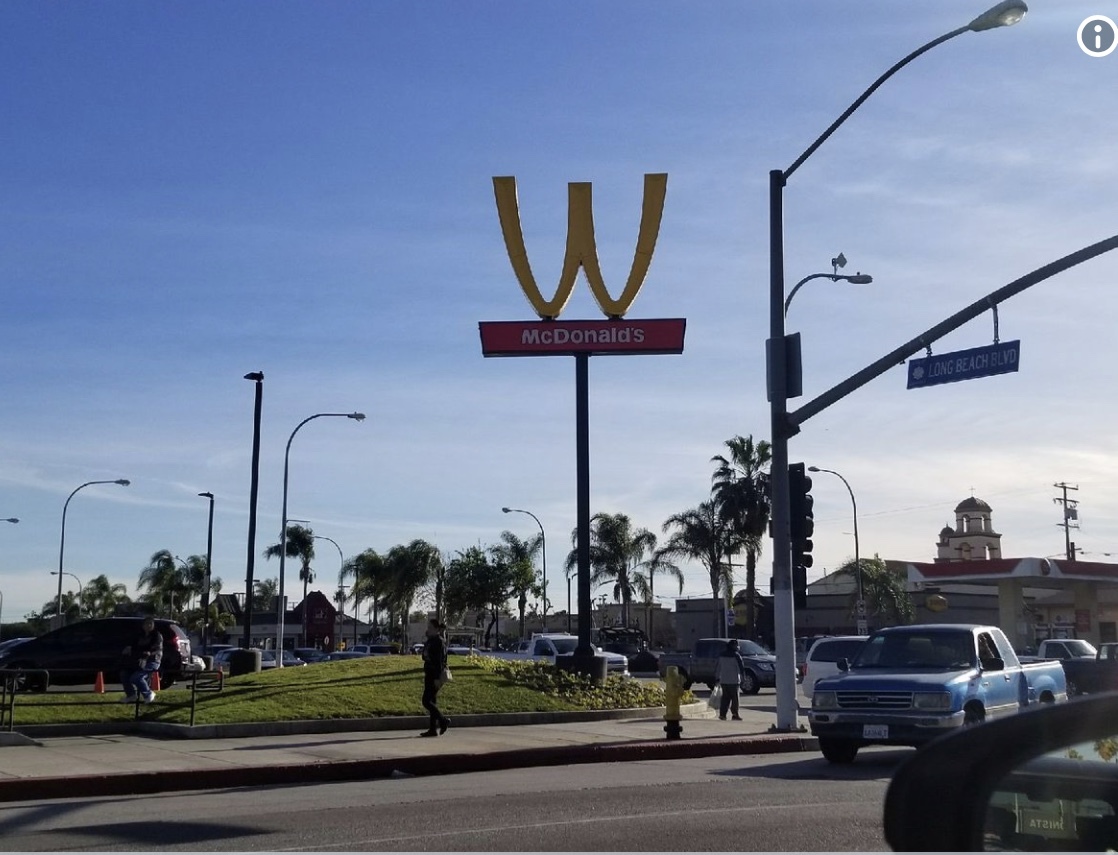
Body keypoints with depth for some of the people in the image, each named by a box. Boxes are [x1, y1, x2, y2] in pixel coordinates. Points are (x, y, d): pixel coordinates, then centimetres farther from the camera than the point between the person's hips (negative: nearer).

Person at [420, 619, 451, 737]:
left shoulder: (439, 642, -13)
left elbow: (440, 660, -18)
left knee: (427, 701, -11)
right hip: (429, 674, 10)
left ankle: (443, 721, -1)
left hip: (435, 675, -10)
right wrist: (426, 675, 22)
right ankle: (434, 729, 11)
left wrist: (437, 678, -22)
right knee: (432, 701, 9)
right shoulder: (430, 640, 15)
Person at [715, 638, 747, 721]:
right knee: (735, 697, 0)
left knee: (725, 697, 9)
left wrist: (717, 677, 20)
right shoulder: (736, 655, -8)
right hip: (733, 680, -6)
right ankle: (735, 714, -1)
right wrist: (743, 675, 4)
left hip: (723, 680, 6)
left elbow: (718, 667, 14)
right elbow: (741, 666, -8)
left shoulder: (721, 655, 11)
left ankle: (722, 714, 3)